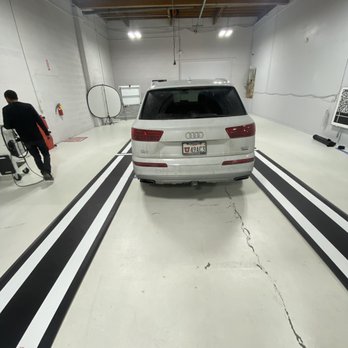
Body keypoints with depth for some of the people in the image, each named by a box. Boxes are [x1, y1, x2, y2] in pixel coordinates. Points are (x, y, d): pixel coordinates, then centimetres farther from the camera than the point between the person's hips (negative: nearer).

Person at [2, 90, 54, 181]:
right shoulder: (28, 106, -6)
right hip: (37, 136, 0)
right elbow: (39, 120, -8)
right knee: (46, 154, 11)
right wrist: (47, 132, -1)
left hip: (26, 139, 0)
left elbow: (7, 126, -6)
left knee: (36, 156, 18)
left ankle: (44, 172, 10)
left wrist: (16, 124, 15)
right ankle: (47, 172, -9)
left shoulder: (6, 109, -6)